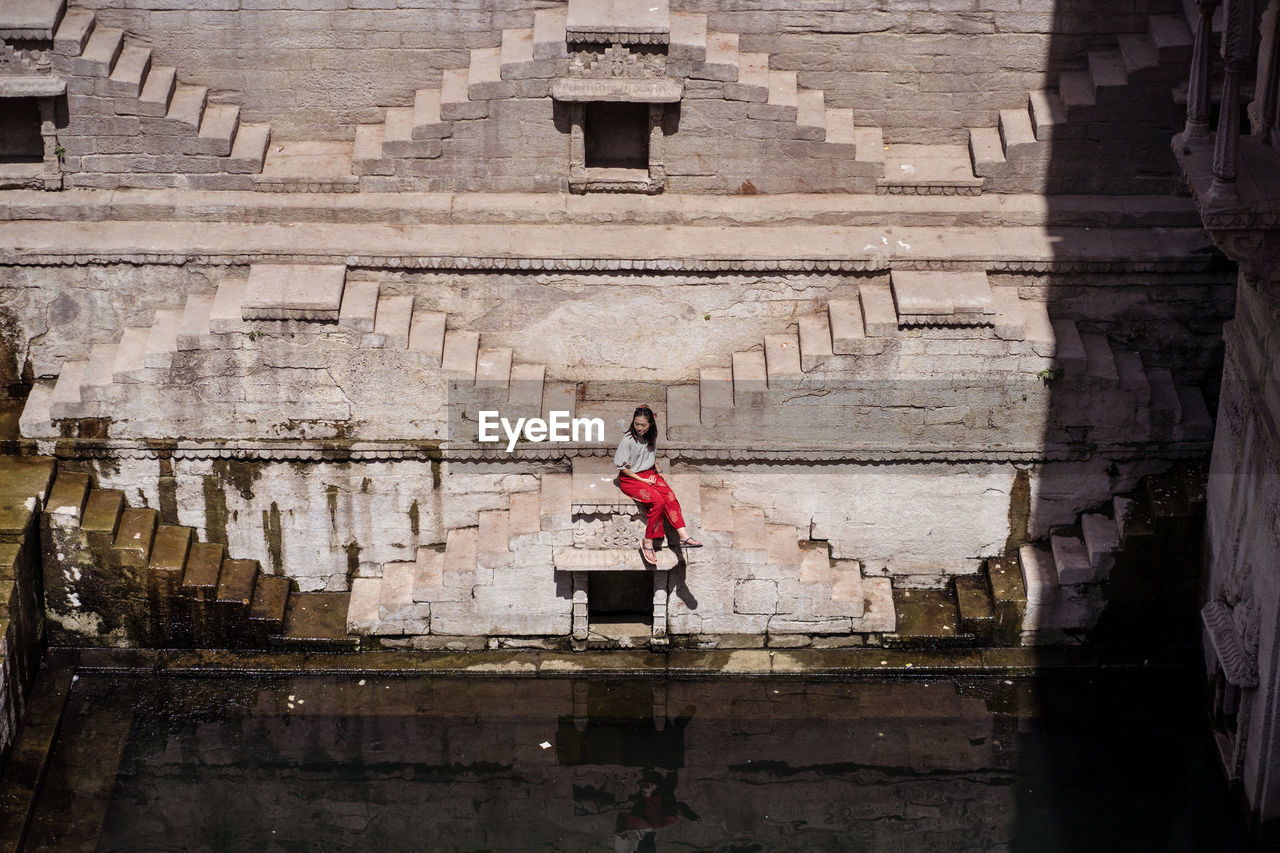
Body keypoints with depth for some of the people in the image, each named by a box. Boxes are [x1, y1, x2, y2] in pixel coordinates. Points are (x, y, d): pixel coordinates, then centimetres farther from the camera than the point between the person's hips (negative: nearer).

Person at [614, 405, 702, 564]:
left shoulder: (651, 438, 7)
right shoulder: (629, 440, -13)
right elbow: (622, 467, -10)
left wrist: (658, 472, 8)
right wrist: (641, 479, -13)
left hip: (649, 474, 6)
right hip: (630, 479, -6)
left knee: (669, 496, -23)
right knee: (658, 502, -29)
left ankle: (683, 535, -30)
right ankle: (648, 544, -25)